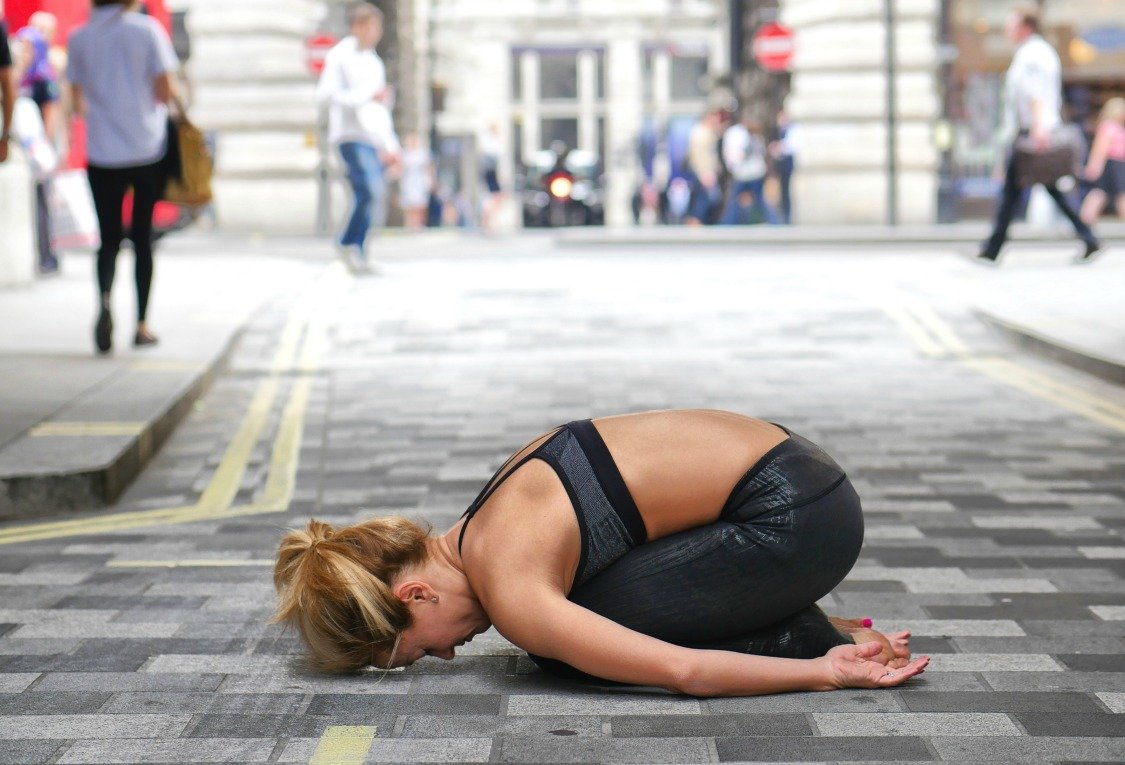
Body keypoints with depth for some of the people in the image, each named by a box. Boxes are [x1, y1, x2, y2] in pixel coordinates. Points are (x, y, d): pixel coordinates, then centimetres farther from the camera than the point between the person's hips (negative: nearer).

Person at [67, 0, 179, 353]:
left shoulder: (79, 37, 3)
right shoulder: (147, 29, -4)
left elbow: (77, 101, 7)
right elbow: (165, 91, -9)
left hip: (102, 154, 1)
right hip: (149, 151, -1)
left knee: (109, 238, 7)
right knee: (142, 237, 10)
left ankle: (104, 299, -22)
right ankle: (141, 324, 11)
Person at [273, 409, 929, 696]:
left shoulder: (510, 592, -18)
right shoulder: (484, 528, 11)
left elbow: (681, 670, -20)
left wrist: (826, 668, -10)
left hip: (796, 520, -9)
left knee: (561, 645, -10)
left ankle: (808, 639, -1)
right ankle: (810, 628, 12)